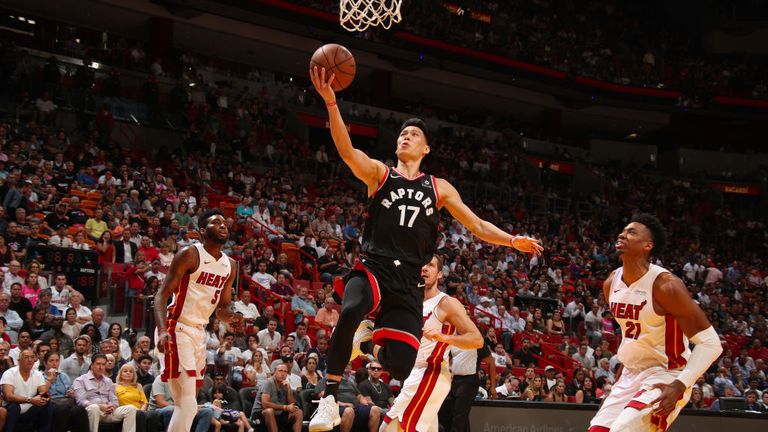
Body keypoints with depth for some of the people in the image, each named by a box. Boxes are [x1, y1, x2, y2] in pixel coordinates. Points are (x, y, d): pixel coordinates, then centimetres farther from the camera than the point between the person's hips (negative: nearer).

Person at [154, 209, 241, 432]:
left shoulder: (230, 265, 11)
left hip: (200, 332, 8)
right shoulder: (190, 254, -11)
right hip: (178, 330, -8)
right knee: (188, 403, -15)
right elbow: (162, 293, -14)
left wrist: (230, 315, -7)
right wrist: (162, 330, -29)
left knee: (186, 403, 14)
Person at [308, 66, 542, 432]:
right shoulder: (379, 174, 10)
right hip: (372, 268, -2)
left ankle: (376, 342, 29)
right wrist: (330, 101, -22)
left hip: (408, 282, 2)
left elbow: (478, 226, 16)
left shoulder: (439, 189, 16)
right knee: (349, 312, -36)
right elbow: (347, 151, -8)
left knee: (401, 366, -9)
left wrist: (513, 241, 0)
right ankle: (329, 400, -27)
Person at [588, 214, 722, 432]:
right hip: (631, 374, 8)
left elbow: (710, 342, -20)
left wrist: (680, 386, -27)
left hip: (665, 376, -8)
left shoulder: (665, 285, -21)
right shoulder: (611, 284, 2)